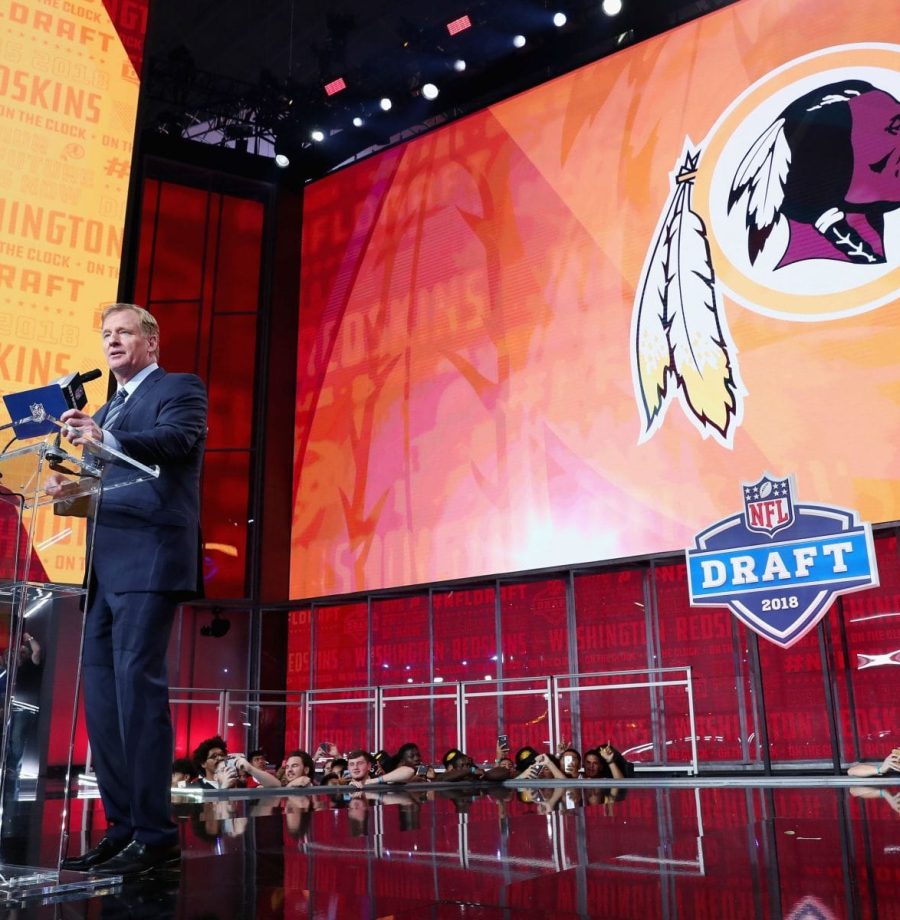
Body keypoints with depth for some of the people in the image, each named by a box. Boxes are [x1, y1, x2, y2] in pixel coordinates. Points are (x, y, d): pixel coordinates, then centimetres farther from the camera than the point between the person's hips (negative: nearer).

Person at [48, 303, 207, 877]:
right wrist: (73, 492, 5)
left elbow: (178, 439, -18)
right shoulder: (106, 410, 26)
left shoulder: (180, 388, 3)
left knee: (138, 688, -13)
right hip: (105, 566, 9)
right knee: (102, 699, 7)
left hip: (147, 560, -8)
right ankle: (123, 829, 14)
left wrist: (107, 440, -33)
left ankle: (156, 835, -8)